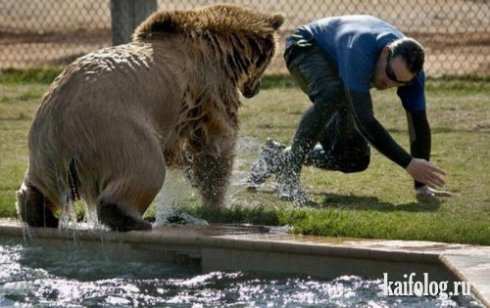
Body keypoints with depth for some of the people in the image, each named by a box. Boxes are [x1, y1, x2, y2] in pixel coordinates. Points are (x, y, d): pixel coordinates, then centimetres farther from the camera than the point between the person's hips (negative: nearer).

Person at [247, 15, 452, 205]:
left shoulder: (409, 68, -27)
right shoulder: (360, 50, -45)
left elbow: (419, 124, -20)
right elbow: (364, 119, -48)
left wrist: (421, 185, -23)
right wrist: (408, 163, -50)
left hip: (337, 69, 6)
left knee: (356, 159, -4)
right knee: (333, 94, -42)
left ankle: (280, 155, 17)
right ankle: (289, 170, -29)